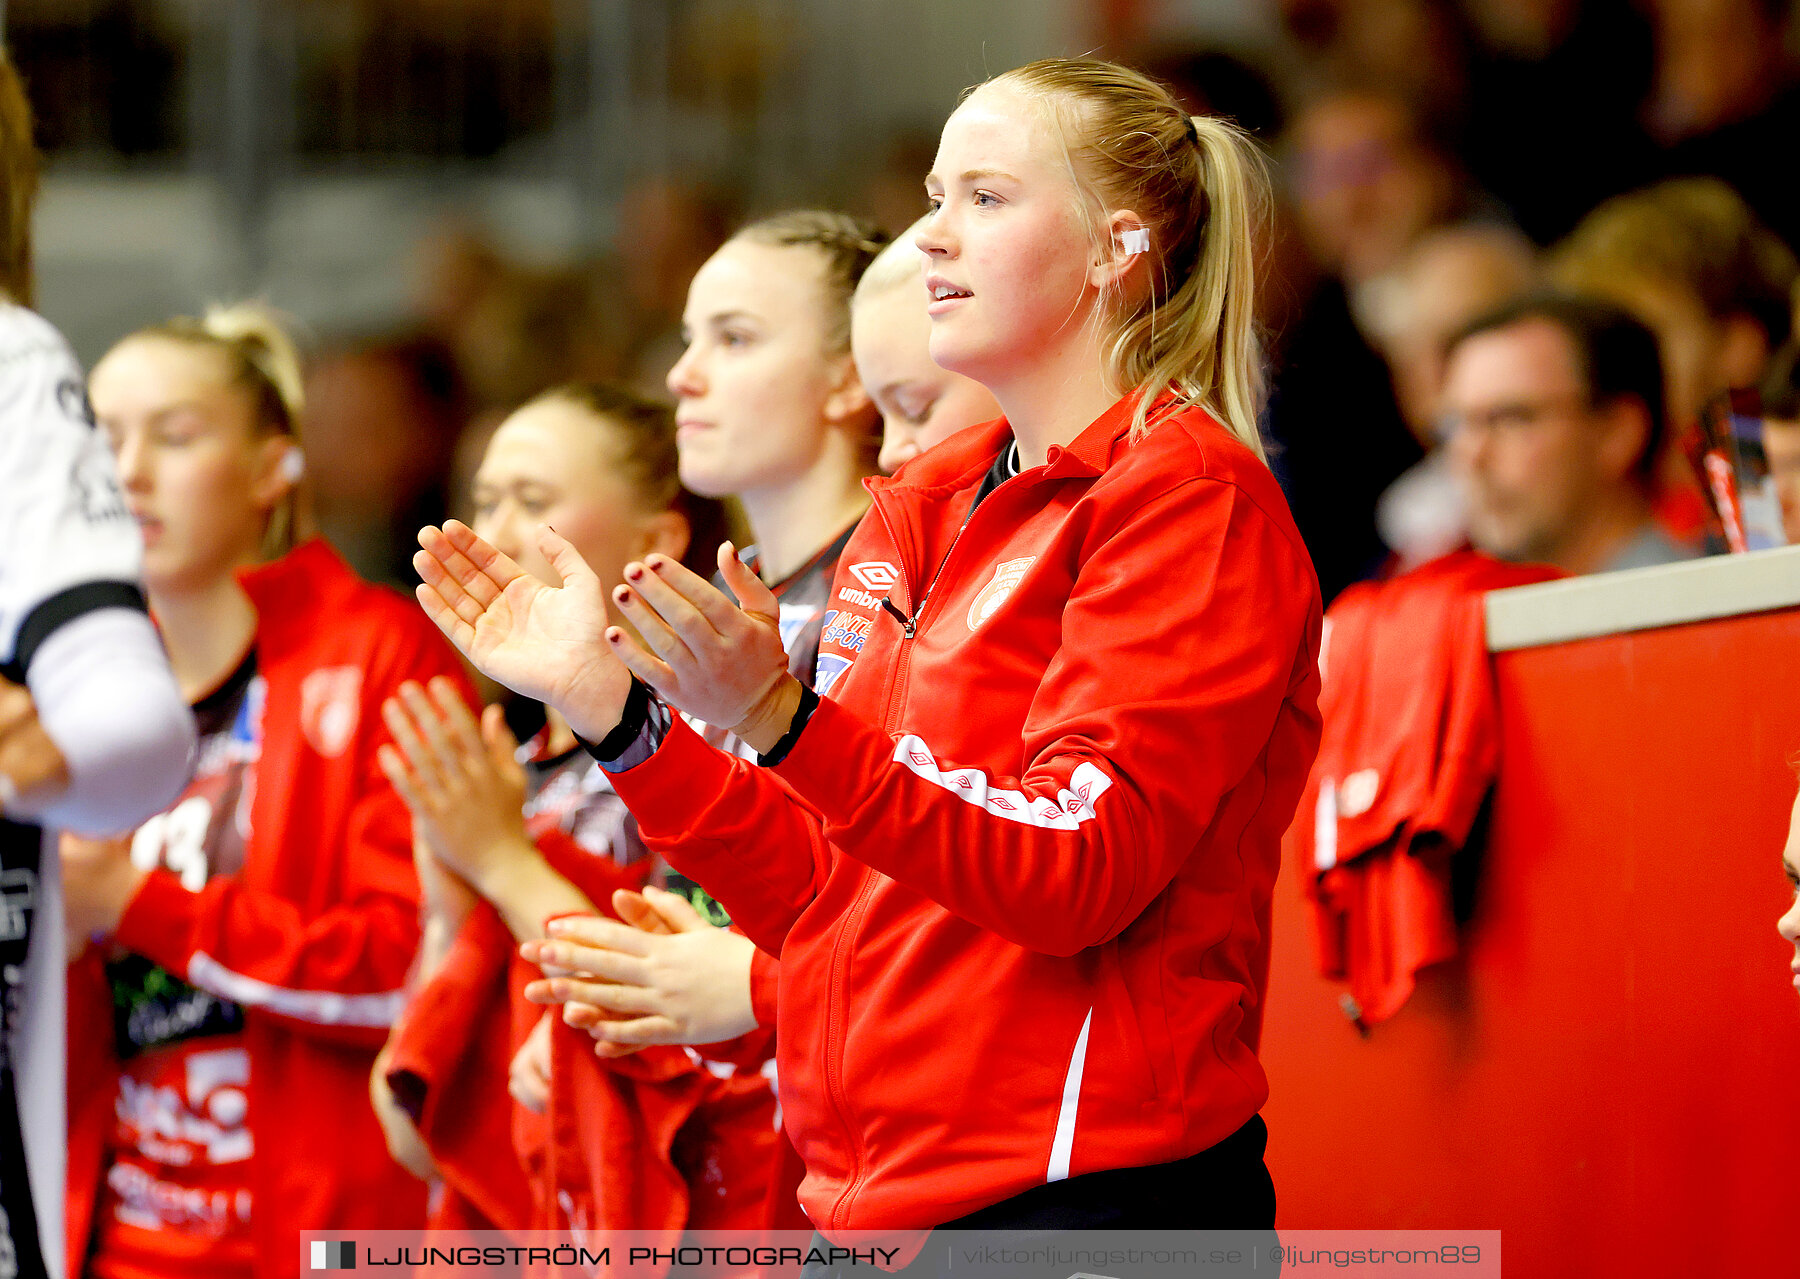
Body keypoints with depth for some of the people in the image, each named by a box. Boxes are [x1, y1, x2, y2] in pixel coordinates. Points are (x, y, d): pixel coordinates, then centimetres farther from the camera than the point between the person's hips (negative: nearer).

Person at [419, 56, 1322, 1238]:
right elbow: (825, 895, 13)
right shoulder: (916, 514, 15)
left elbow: (1074, 868, -19)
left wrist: (784, 720, -28)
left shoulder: (1189, 495, -7)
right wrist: (610, 704, 3)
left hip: (1091, 1194, -7)